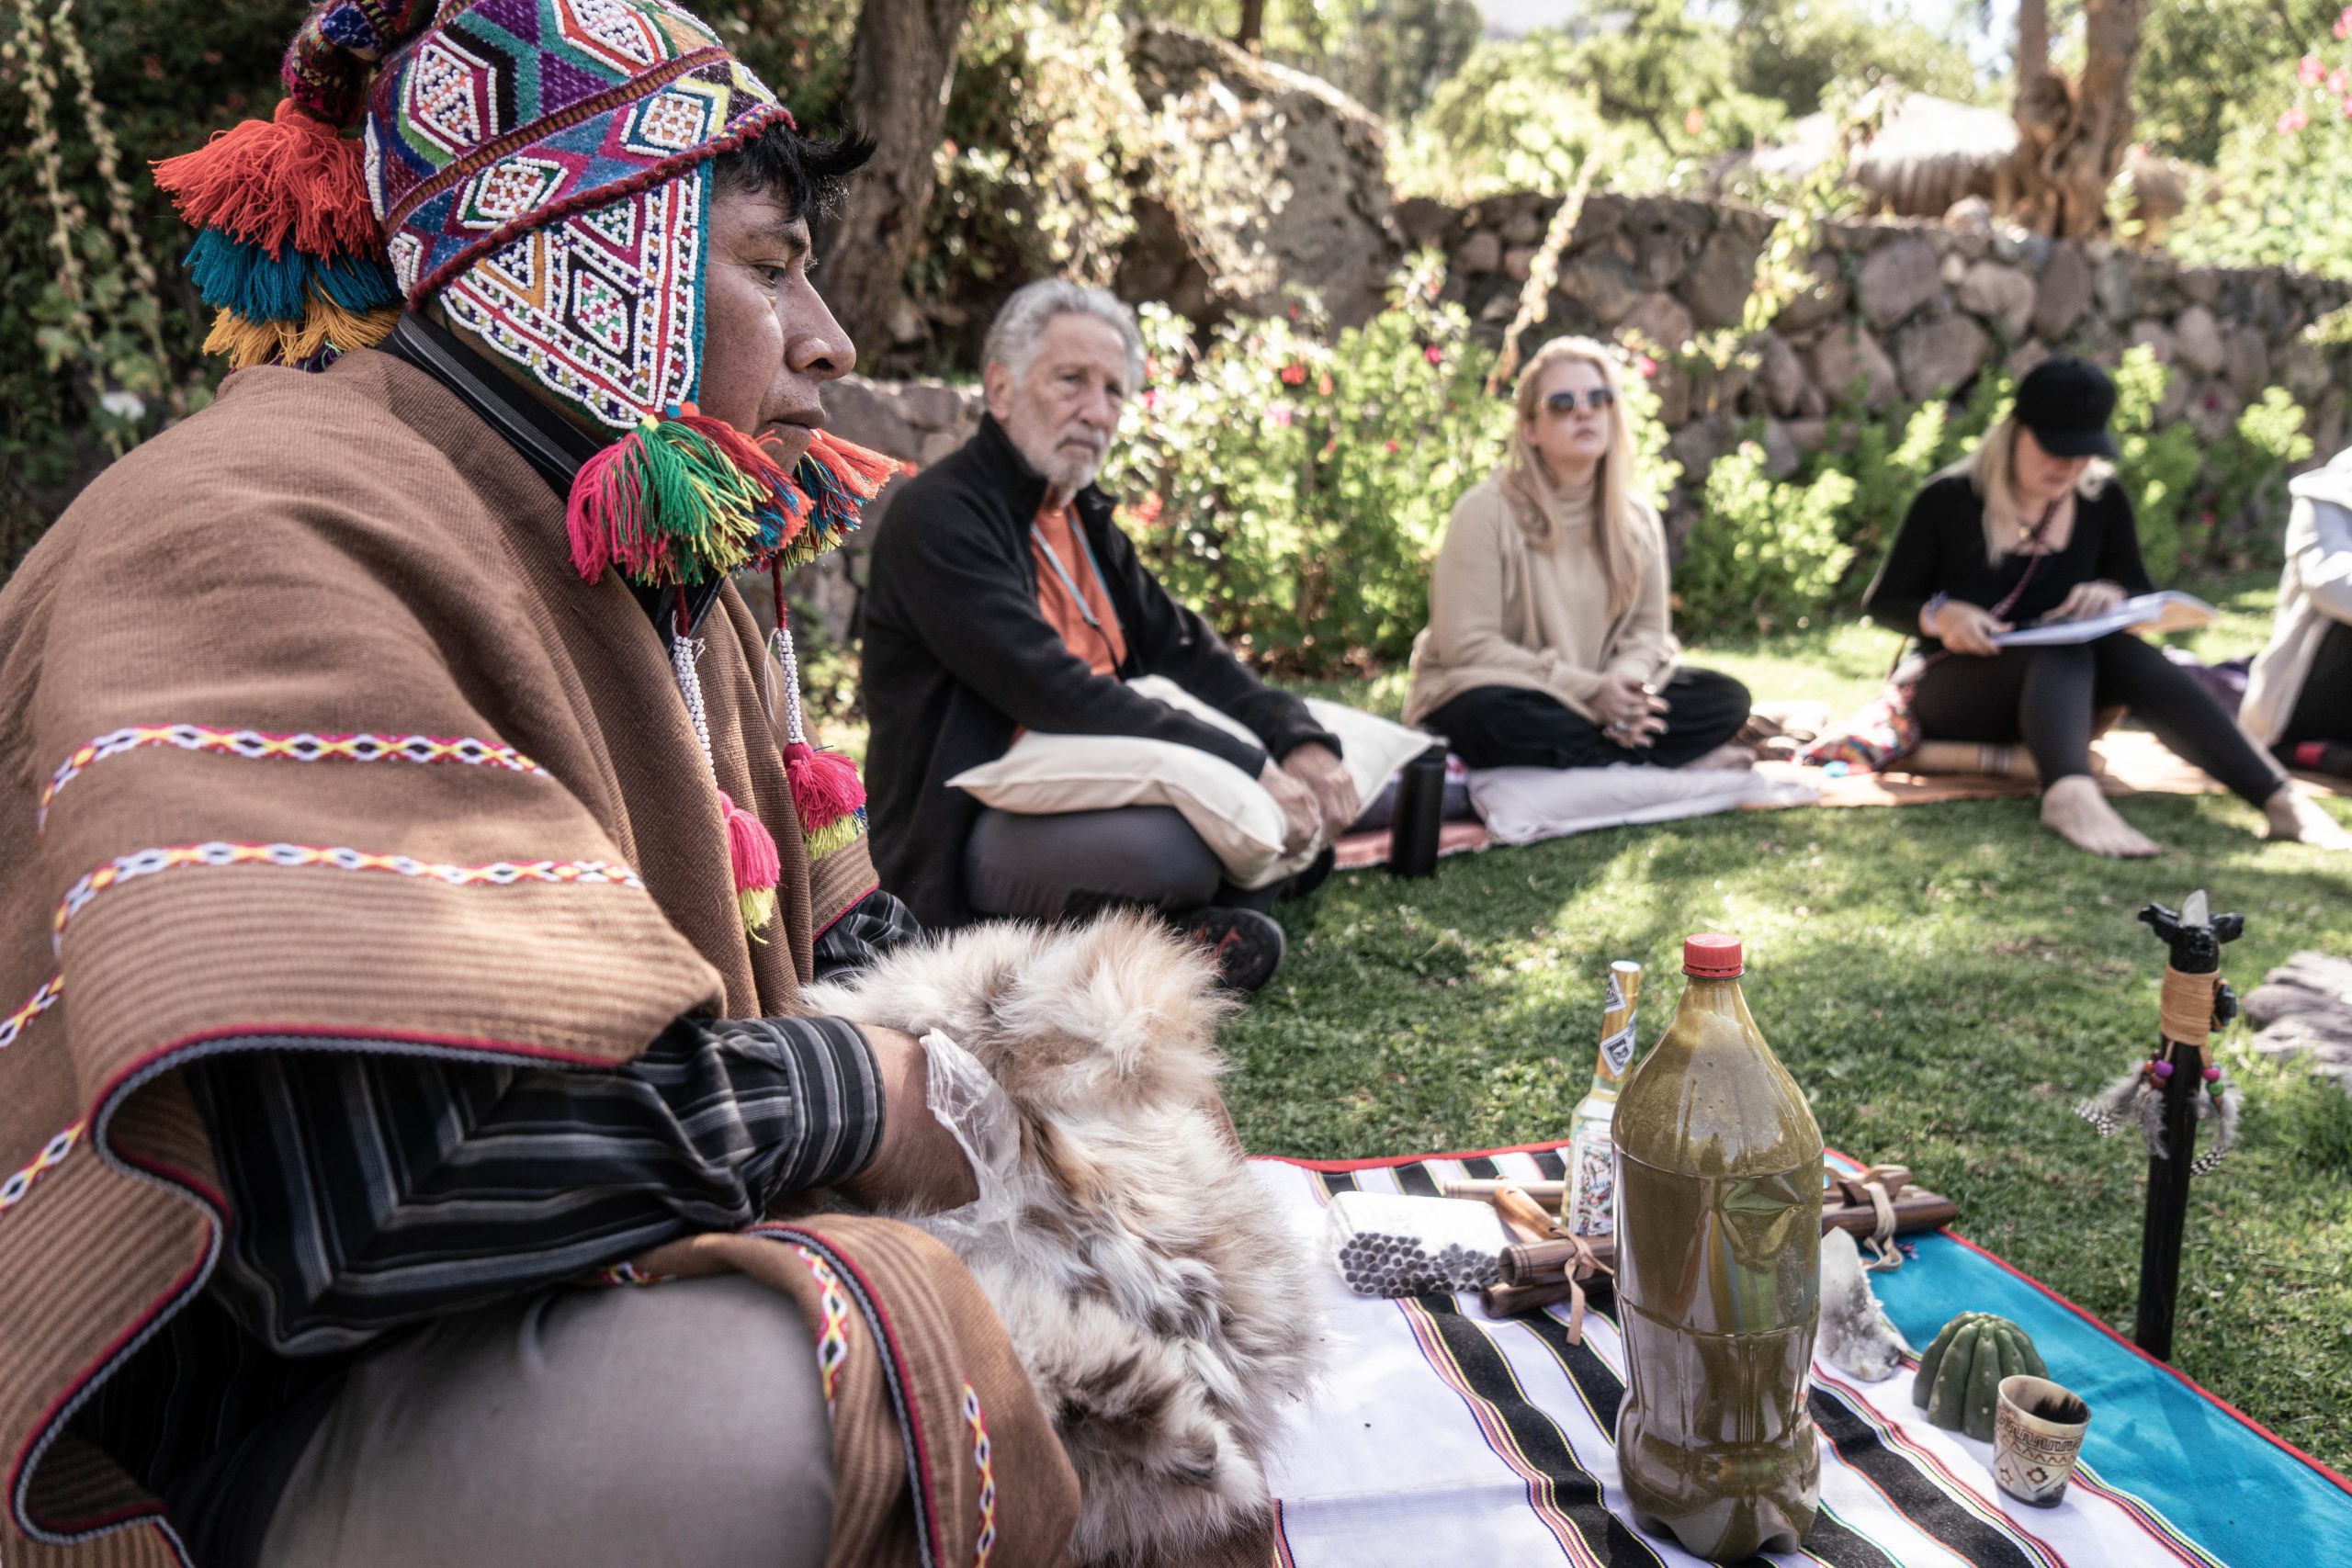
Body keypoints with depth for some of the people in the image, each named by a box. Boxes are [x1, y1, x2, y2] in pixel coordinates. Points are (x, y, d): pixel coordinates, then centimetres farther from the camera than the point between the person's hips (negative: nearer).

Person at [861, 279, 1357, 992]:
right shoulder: (938, 515, -13)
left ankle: (1191, 928, -9)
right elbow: (1054, 694, -24)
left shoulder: (1081, 513, 16)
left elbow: (1181, 648, 10)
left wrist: (1302, 741, -9)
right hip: (971, 833, -9)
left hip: (1086, 796, 9)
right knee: (1174, 838, -35)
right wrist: (1247, 767, -25)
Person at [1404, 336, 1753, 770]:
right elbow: (1467, 645, -17)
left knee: (1726, 698, -11)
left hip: (1599, 699, 5)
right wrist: (1589, 690, -21)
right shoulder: (1486, 511, -11)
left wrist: (1625, 678, -17)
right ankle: (1673, 761, -24)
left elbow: (1647, 628, 8)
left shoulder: (1637, 518, 6)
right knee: (1496, 718, -40)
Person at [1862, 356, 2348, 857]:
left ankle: (2280, 800, -44)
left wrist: (2113, 594, -16)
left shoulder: (2102, 500, 5)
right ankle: (2070, 795, -64)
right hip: (1951, 690, -4)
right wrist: (1940, 614, -27)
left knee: (2124, 653, -30)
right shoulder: (1949, 499, -8)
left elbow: (2143, 595, 10)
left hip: (2053, 686, 4)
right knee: (2064, 649, -34)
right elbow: (1881, 603, -5)